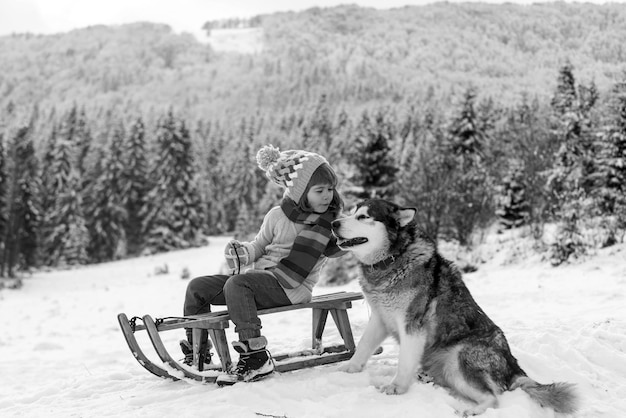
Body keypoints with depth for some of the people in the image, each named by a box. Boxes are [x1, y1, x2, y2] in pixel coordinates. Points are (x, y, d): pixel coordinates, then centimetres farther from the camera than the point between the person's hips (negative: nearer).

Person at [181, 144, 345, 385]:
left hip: (291, 288, -5)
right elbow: (259, 246, 14)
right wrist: (242, 253, -6)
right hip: (259, 276, 5)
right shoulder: (278, 216, 7)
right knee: (197, 287, 1)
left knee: (237, 283, -33)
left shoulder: (332, 221, 2)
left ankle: (255, 357, -36)